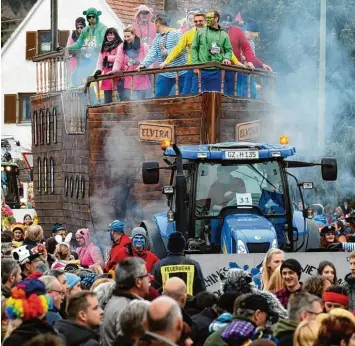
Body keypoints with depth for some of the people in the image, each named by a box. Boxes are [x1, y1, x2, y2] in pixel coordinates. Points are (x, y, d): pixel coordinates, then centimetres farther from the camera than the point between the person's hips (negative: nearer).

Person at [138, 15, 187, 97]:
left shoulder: (175, 34, -8)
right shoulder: (157, 38, 15)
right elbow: (152, 53, 6)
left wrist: (167, 52, -14)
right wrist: (143, 64, -8)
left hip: (180, 73, -6)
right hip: (165, 74, 6)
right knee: (159, 96, -1)